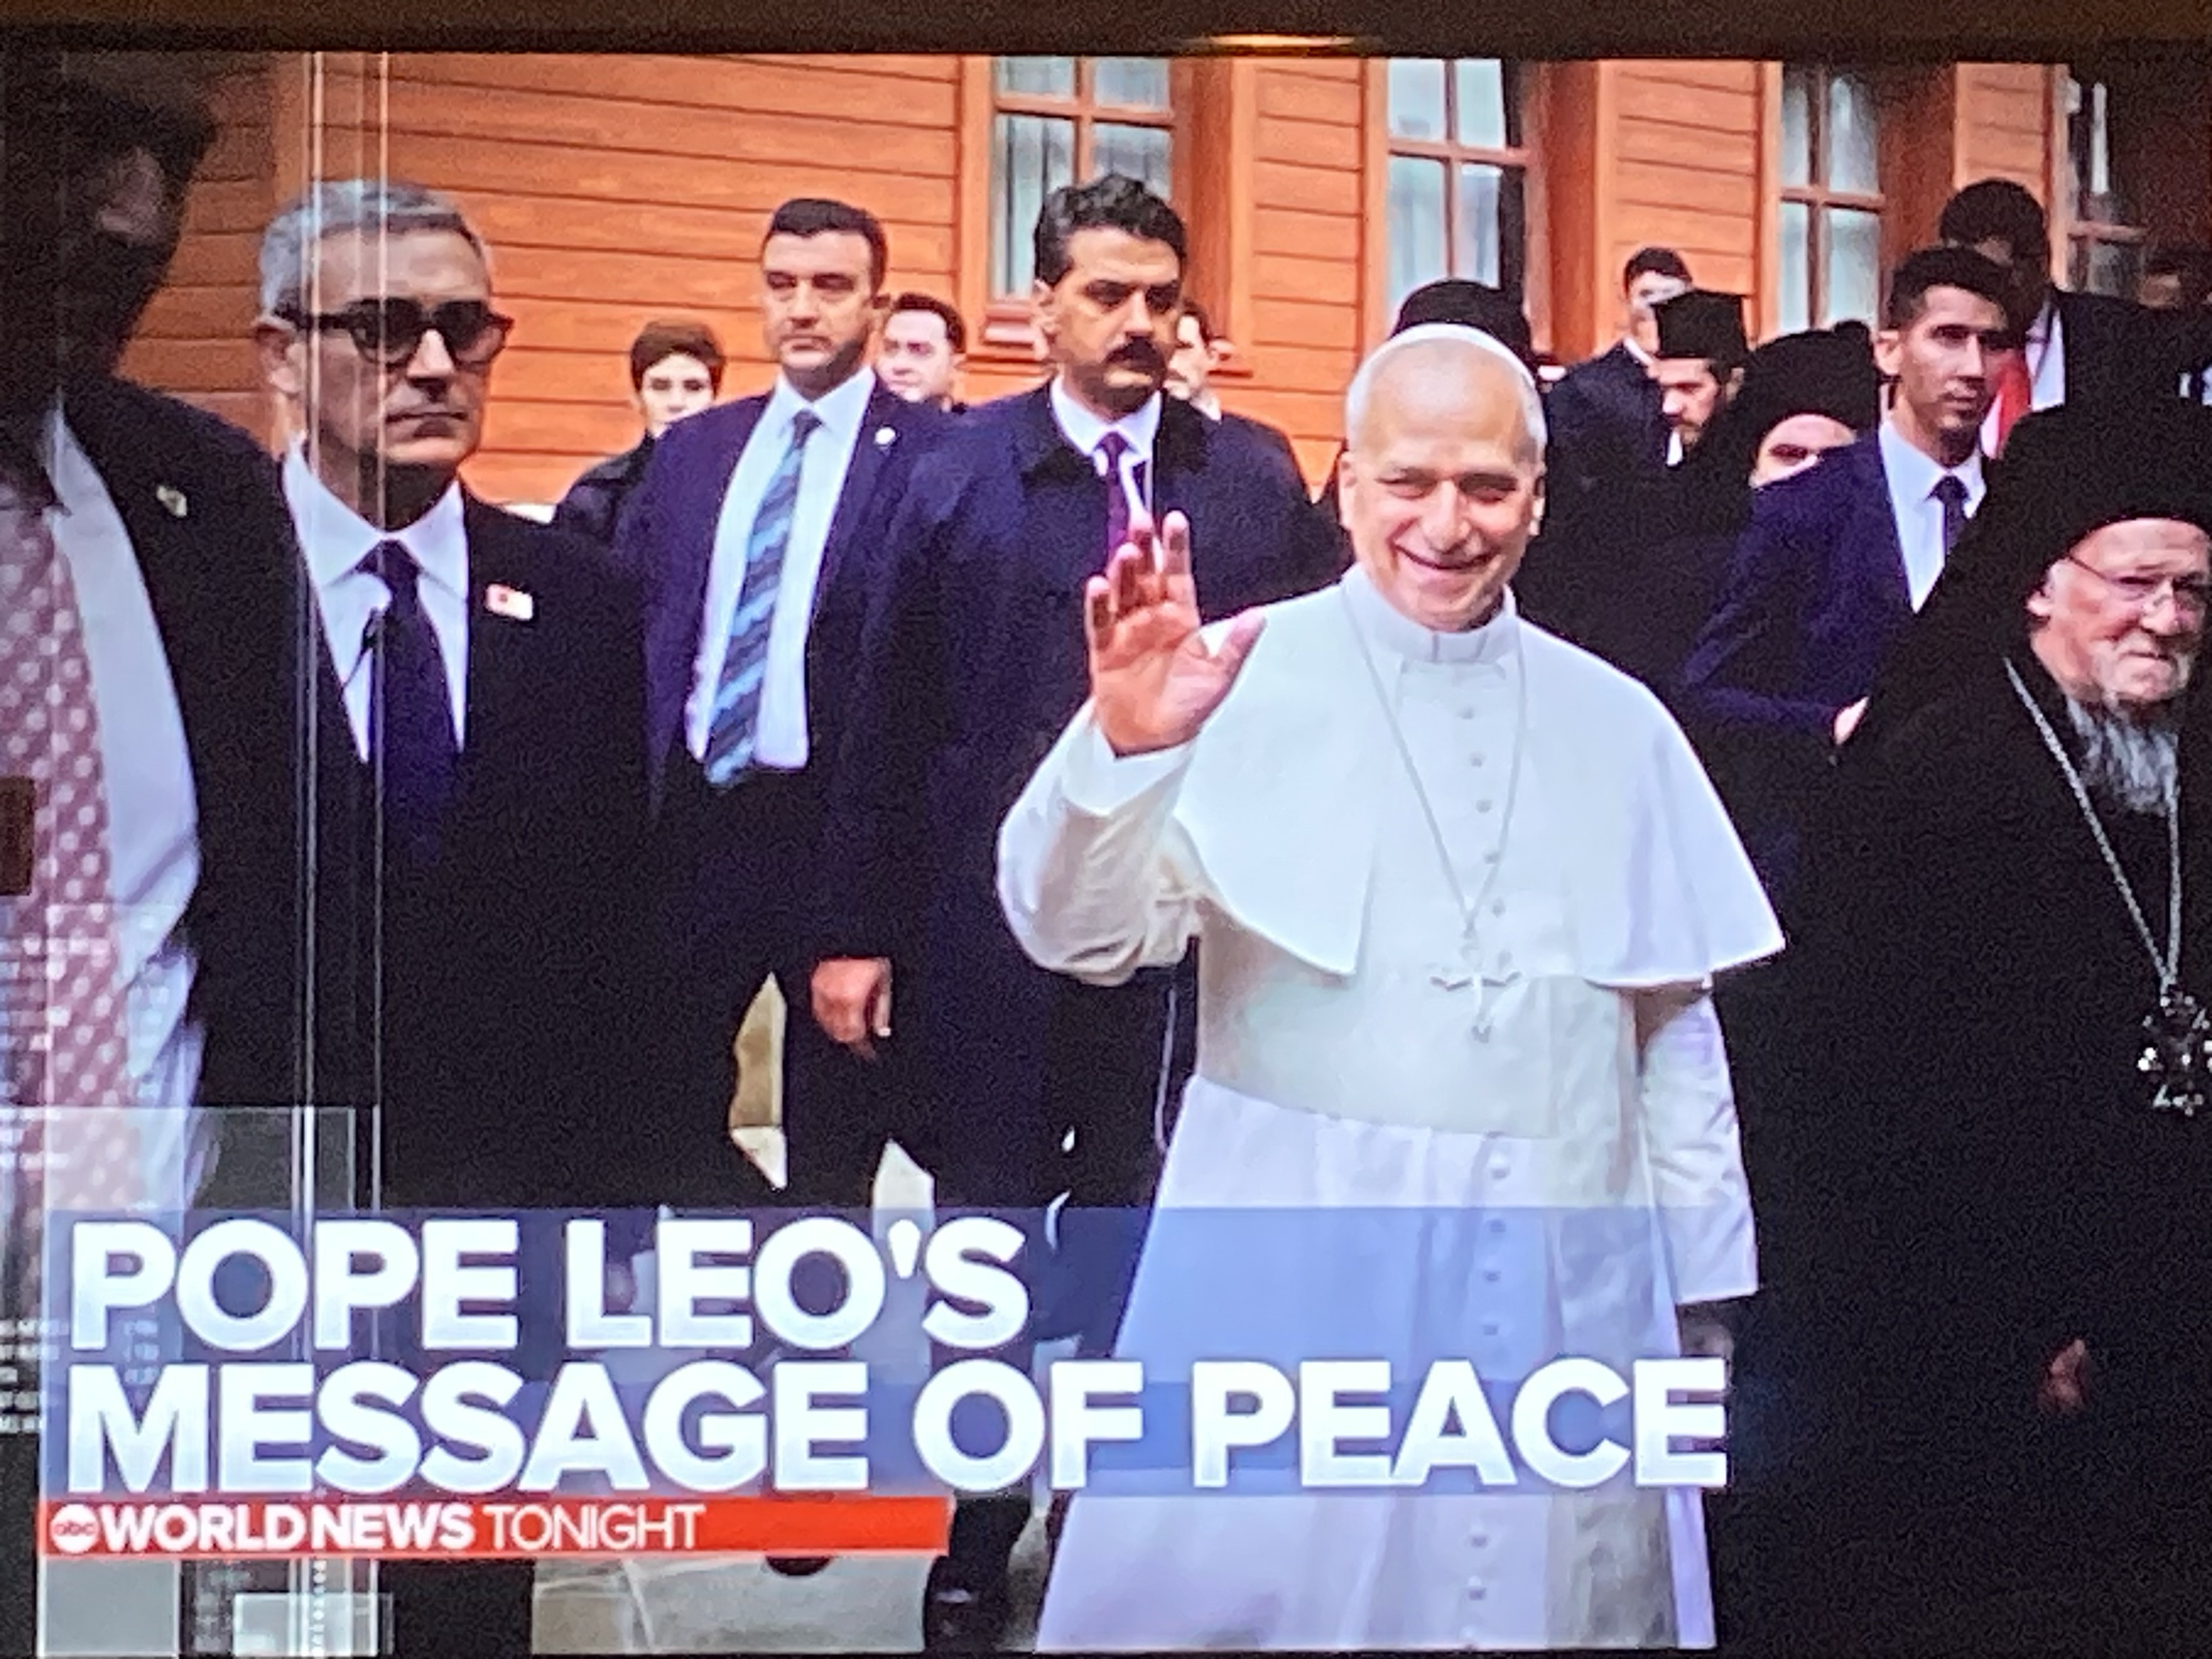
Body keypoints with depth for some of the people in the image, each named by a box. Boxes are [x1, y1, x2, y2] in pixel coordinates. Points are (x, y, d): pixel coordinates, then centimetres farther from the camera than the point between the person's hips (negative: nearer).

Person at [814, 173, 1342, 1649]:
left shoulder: (1257, 481, 2)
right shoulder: (958, 478, 0)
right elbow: (889, 719, 0)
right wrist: (860, 929, -1)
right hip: (997, 921, 0)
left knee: (1143, 1231, 10)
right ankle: (981, 1533, 24)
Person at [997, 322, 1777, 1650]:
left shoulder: (1617, 727, 9)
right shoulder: (1244, 682, -4)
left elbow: (1676, 1030, 13)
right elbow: (1080, 936, -11)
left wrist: (1701, 1290, 12)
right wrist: (1125, 745, -29)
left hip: (1565, 1294, 3)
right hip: (1295, 1287, -3)